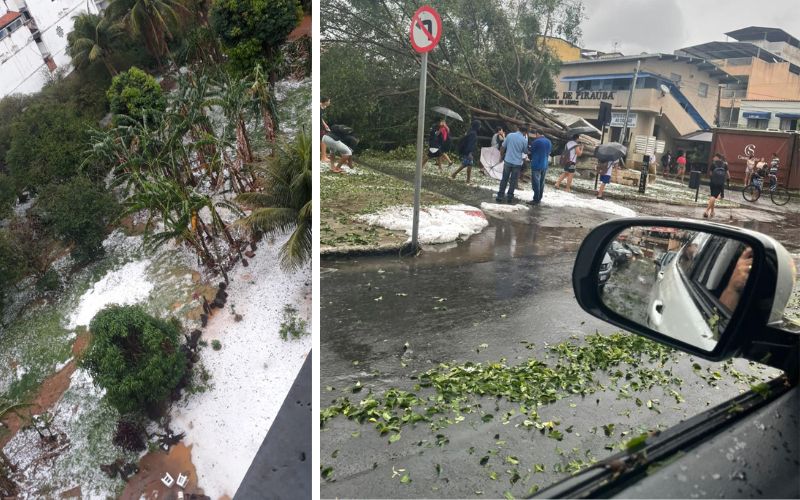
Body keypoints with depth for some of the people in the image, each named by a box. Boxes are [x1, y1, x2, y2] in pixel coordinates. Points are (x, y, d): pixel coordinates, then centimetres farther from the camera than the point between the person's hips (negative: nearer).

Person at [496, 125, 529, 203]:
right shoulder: (524, 140, -7)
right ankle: (510, 197, 12)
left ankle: (500, 196, 9)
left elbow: (503, 147, 2)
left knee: (504, 180, 9)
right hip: (517, 163, -2)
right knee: (513, 181, 8)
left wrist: (502, 156, 16)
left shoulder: (509, 135, -1)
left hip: (508, 161, 2)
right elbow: (525, 151, 7)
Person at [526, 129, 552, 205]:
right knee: (541, 183, 13)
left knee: (536, 183, -2)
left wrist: (531, 157, 17)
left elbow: (530, 152, -3)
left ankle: (536, 200, 0)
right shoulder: (549, 142, 10)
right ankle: (539, 199, 19)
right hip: (545, 165, 7)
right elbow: (549, 153, 17)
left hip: (536, 165, -7)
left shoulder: (536, 141, -13)